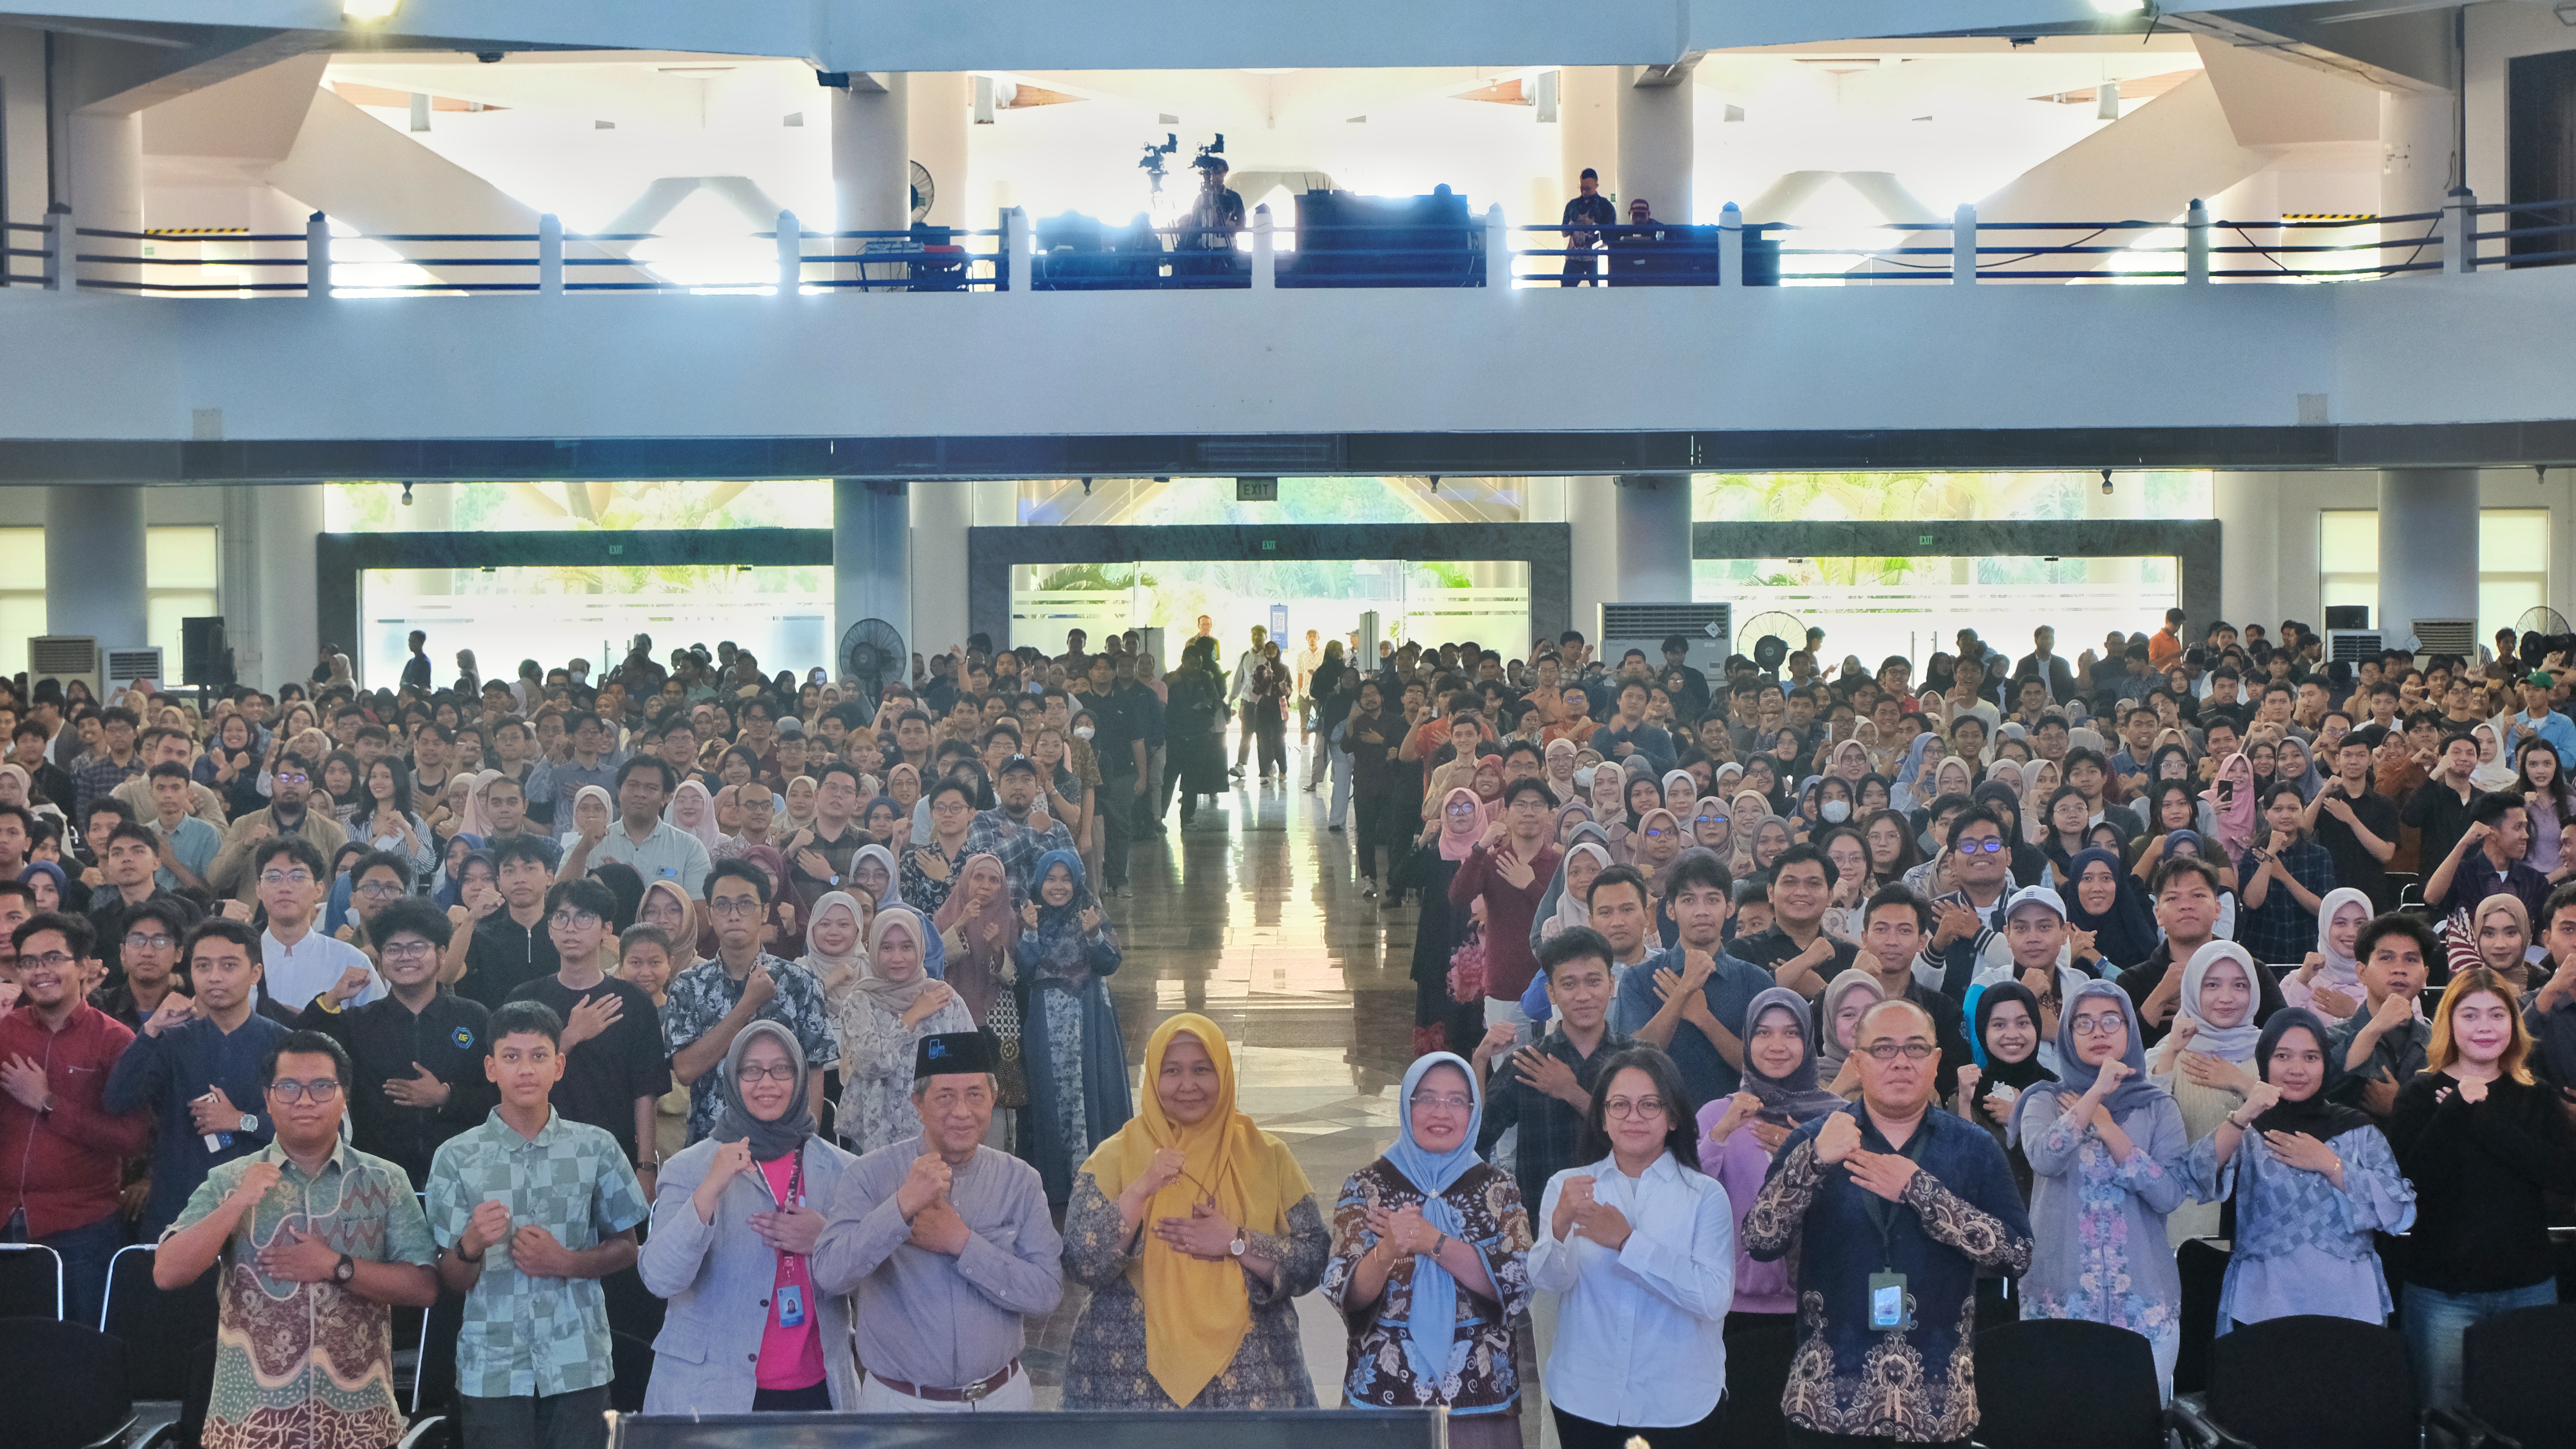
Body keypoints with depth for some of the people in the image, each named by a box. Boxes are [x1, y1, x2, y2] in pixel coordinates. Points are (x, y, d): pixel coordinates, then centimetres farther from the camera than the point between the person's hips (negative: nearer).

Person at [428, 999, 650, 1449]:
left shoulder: (597, 1148, 3)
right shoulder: (457, 1158, 2)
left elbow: (625, 1248, 9)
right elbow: (450, 1282, 3)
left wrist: (564, 1262, -9)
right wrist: (472, 1245, -18)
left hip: (579, 1366, 1)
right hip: (491, 1371, 0)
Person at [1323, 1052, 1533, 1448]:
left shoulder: (1497, 1188, 1)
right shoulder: (1366, 1187, -2)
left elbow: (1517, 1285, -11)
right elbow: (1345, 1296, -9)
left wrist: (1434, 1242, -21)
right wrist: (1387, 1252, -29)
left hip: (1481, 1399, 1)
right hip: (1384, 1396, -1)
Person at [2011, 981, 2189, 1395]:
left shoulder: (2158, 1108, 7)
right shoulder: (2046, 1101, 5)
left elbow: (2171, 1194, -7)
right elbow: (2044, 1158, -17)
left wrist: (2109, 1129, -9)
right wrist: (2098, 1092, -20)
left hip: (2144, 1296, 1)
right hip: (2059, 1292, -1)